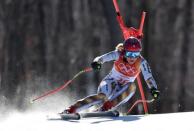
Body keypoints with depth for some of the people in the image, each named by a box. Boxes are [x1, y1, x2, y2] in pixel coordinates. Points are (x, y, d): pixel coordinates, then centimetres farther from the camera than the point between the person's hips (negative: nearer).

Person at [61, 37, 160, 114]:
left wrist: (154, 89, -49)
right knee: (101, 96, -34)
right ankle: (70, 110, -36)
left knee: (132, 86, -33)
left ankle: (105, 107, -35)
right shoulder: (118, 55, -18)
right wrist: (97, 62, -52)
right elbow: (103, 58, -28)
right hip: (111, 83, -2)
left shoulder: (141, 62, -18)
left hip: (123, 90, 2)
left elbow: (148, 77, -29)